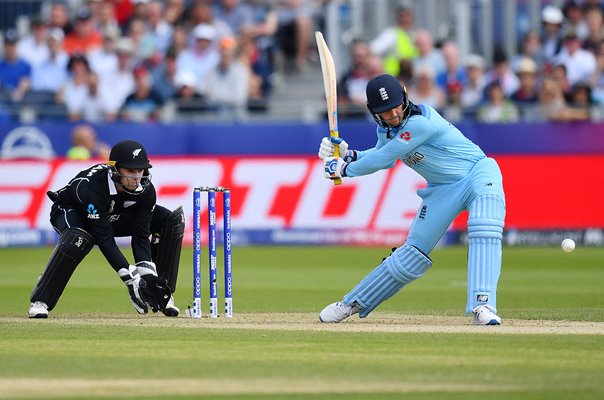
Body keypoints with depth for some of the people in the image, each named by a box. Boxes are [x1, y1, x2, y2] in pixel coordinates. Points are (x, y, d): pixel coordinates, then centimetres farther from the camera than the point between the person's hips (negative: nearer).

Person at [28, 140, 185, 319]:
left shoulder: (146, 189, -25)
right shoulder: (91, 185, -40)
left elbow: (141, 236, -21)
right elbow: (104, 239, -39)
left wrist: (148, 275, -36)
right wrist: (131, 279, -43)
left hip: (114, 217, 6)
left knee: (174, 220, -12)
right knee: (79, 238, -43)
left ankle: (161, 296, -6)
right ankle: (40, 301, -30)